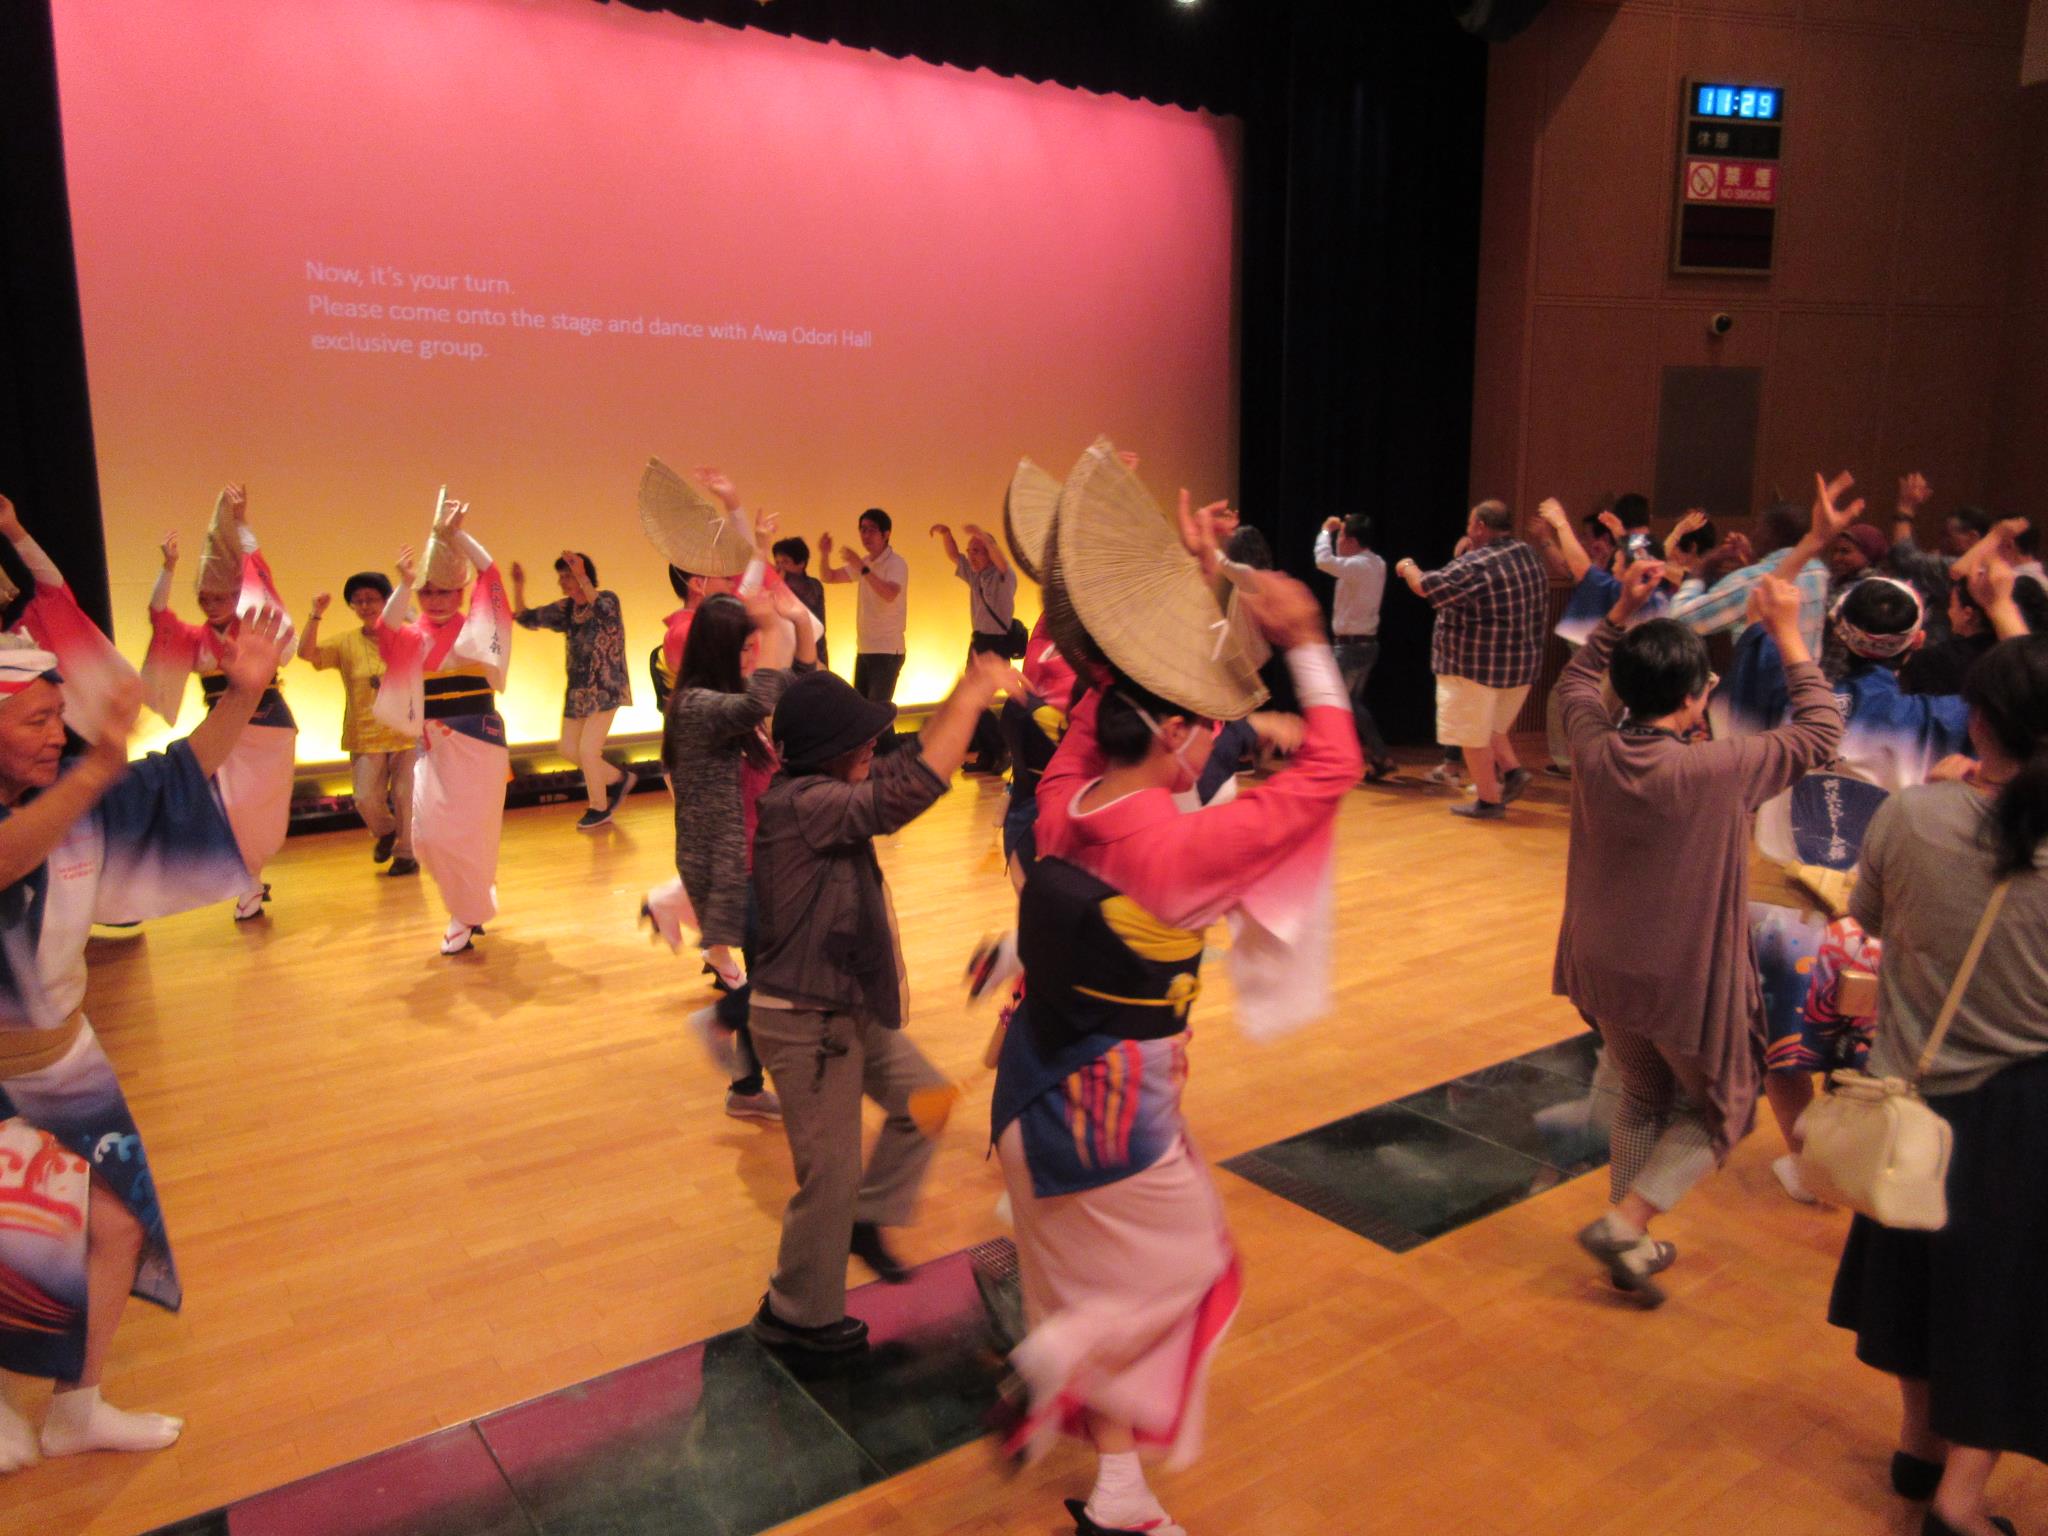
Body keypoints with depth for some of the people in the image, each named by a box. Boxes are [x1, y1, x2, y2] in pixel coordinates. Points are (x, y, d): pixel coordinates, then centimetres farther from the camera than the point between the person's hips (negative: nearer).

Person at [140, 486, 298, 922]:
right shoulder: (194, 638, 3)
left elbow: (258, 577, -12)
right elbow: (159, 615, -11)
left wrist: (242, 523, -18)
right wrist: (169, 566, -24)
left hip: (268, 725, -2)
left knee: (261, 807, 4)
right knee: (233, 807, -1)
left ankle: (250, 880, 21)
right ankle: (251, 884, 12)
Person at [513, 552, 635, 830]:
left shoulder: (607, 599, -13)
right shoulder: (565, 609, 6)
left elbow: (603, 610, -37)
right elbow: (525, 618, 8)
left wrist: (582, 577, -48)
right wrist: (518, 586, -6)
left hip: (605, 690, -7)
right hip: (578, 691, 8)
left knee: (588, 750, -7)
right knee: (569, 749, 10)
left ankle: (599, 808, 15)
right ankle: (618, 778, 30)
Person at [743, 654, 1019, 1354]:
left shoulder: (827, 792, 3)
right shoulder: (801, 804, -28)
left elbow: (907, 765, 10)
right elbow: (907, 792, -40)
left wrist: (964, 695, -4)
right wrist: (973, 700, -33)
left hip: (850, 1009, 10)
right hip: (805, 1023, -10)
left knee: (923, 1099, 21)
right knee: (830, 1176, 6)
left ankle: (866, 1219, 37)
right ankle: (796, 1315, 27)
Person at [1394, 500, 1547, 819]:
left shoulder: (1474, 566, -21)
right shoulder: (1529, 555, 6)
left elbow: (1424, 586, -18)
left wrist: (1407, 567, 4)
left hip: (1476, 666, -8)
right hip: (1522, 664, 8)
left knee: (1473, 736, 4)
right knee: (1491, 726, 27)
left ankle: (1489, 801, 9)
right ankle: (1512, 770, 12)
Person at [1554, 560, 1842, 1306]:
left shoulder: (1594, 750, -12)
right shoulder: (1716, 771, -25)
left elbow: (1577, 680, 11)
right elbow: (1821, 729, -9)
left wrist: (1622, 612, 6)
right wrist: (1788, 632, -5)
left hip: (1604, 969, 5)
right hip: (1687, 980, -5)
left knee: (1641, 1100, 25)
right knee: (1716, 1111, 19)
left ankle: (1631, 1245, 34)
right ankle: (1624, 1223, 6)